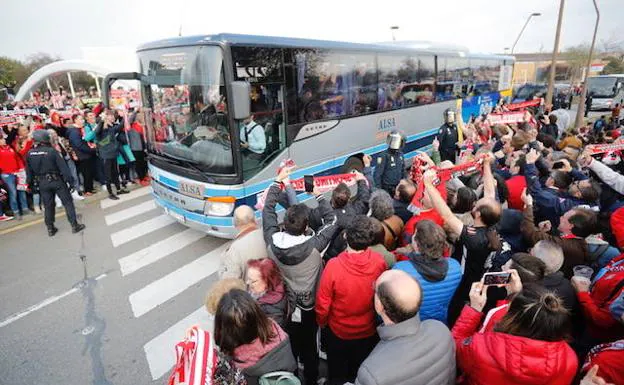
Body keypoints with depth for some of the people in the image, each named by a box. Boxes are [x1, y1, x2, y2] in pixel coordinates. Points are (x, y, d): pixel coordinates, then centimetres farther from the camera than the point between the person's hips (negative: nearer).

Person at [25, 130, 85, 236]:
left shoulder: (30, 153, -2)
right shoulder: (51, 151, -15)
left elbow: (29, 171, 7)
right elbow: (62, 166, -16)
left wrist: (31, 183, 18)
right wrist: (69, 179, -11)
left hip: (42, 183, 5)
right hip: (56, 180, -4)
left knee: (48, 206, 15)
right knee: (68, 202, 4)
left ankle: (50, 228, 21)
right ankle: (74, 225, 4)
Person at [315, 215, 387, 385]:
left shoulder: (334, 265, -33)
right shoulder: (380, 262, -24)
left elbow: (323, 303, -20)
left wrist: (321, 322, 1)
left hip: (338, 330, -2)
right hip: (368, 330, 2)